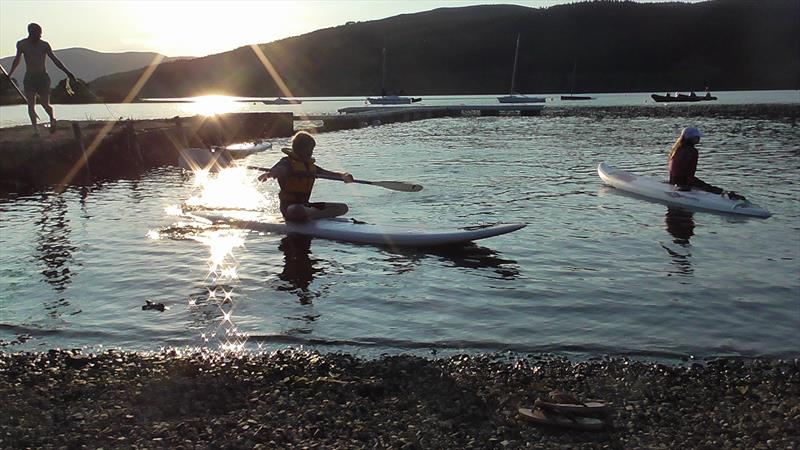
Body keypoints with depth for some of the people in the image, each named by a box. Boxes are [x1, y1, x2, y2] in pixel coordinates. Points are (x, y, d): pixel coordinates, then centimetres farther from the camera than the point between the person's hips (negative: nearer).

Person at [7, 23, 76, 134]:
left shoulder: (44, 45, -3)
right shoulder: (21, 44, 1)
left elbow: (55, 60, 0)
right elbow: (16, 60, 17)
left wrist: (67, 72, -7)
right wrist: (9, 74, 28)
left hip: (43, 78, -1)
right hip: (29, 79, 1)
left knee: (45, 105, -5)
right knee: (31, 105, -9)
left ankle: (52, 119, 25)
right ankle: (35, 128, -8)